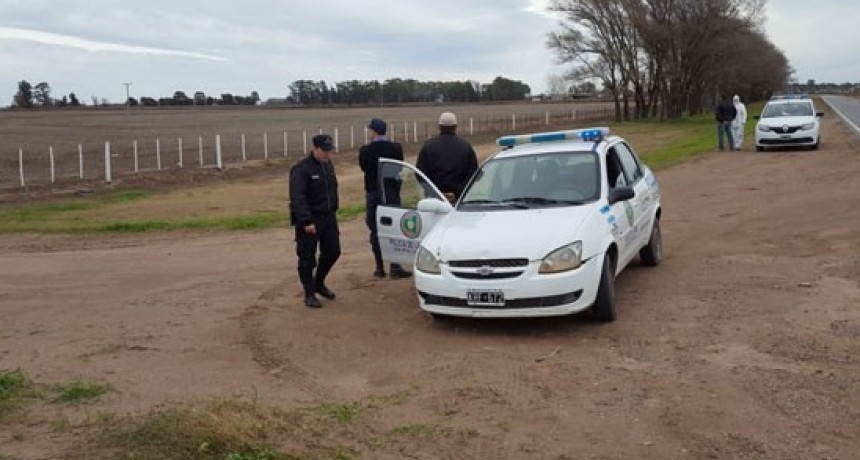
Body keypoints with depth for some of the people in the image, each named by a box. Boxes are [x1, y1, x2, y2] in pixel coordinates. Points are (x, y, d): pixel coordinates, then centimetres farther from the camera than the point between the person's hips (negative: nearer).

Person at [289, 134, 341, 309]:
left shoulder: (328, 165, 9)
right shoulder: (301, 169, -16)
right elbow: (297, 198, -22)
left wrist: (332, 211, 15)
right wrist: (306, 221, -27)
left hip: (328, 217, 7)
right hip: (309, 220, -7)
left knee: (332, 252, 9)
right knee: (307, 258, 0)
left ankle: (319, 283, 31)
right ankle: (309, 294, 11)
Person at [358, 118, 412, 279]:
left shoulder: (365, 151, -11)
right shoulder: (395, 148, -6)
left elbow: (363, 168, 2)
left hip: (373, 193, -1)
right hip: (392, 192, 1)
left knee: (375, 231, 7)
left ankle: (380, 268, 9)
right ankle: (395, 267, 3)